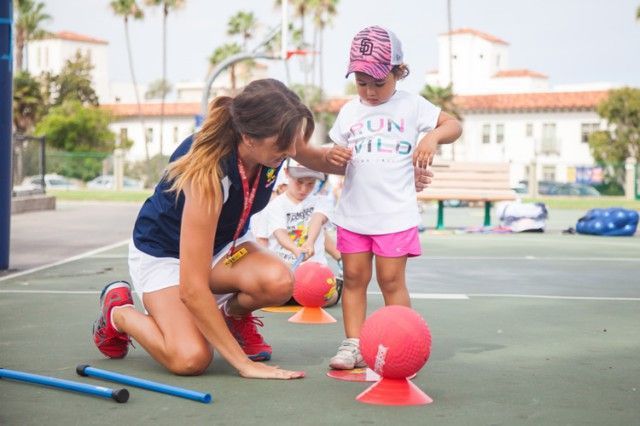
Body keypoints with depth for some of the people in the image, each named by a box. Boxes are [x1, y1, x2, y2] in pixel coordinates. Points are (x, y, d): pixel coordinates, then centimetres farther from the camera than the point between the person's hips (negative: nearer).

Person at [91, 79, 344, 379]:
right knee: (190, 359, -25)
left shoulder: (277, 139, -21)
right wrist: (243, 363, -35)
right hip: (163, 252, -5)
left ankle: (234, 312, 8)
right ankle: (118, 311, 5)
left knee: (278, 282, -28)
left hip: (224, 242, 5)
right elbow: (192, 290, -38)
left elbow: (310, 157, 8)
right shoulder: (207, 175, -40)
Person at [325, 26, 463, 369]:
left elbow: (454, 125, 5)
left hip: (395, 214, -3)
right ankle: (353, 344, 11)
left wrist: (433, 136, -17)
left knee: (391, 281, -2)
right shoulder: (349, 112, 10)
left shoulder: (412, 106, 2)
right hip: (353, 212, 4)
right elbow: (340, 161, 14)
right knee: (354, 278, 5)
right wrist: (333, 157, -11)